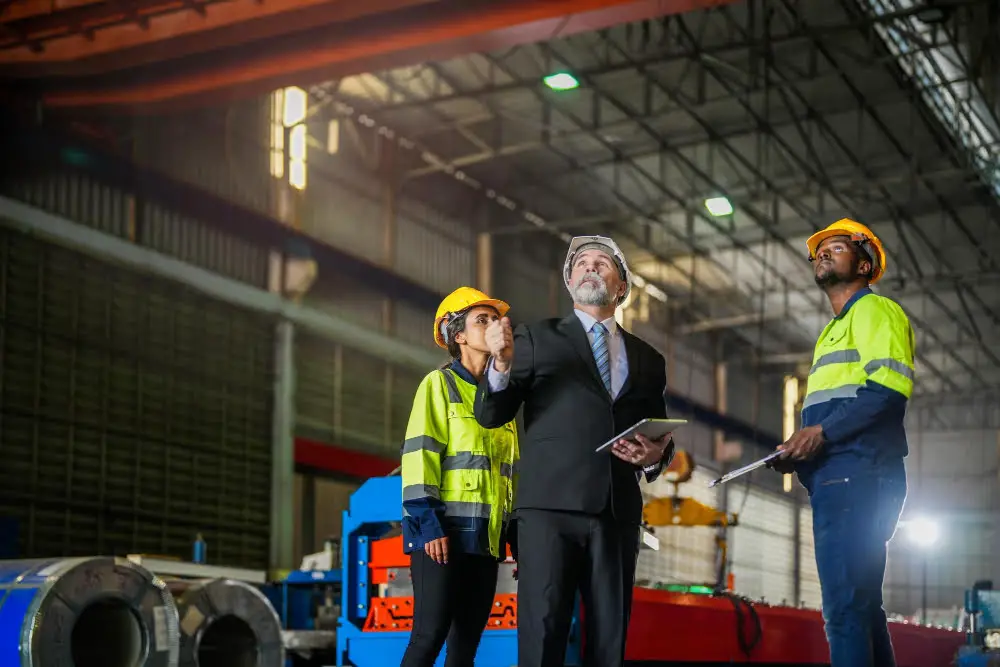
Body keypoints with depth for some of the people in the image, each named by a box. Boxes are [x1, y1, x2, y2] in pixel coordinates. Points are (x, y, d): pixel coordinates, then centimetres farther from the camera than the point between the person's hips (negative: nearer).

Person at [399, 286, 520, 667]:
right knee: (430, 636, -12)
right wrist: (429, 523, -19)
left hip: (486, 536, 7)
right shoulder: (439, 384, 0)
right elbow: (419, 454, -9)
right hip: (442, 531, -6)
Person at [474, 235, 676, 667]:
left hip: (617, 511, 3)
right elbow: (489, 416, 6)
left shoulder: (647, 360, 21)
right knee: (542, 631, -10)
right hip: (550, 503, -3)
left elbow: (661, 437, 23)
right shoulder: (537, 339, 13)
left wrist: (655, 456, -1)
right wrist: (502, 362, -13)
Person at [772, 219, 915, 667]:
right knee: (861, 606, 9)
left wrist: (822, 432, -17)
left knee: (845, 610, -16)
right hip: (837, 478, 10)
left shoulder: (874, 309, 1)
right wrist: (800, 452, 10)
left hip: (856, 476, -10)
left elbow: (890, 387, -14)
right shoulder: (833, 331, 30)